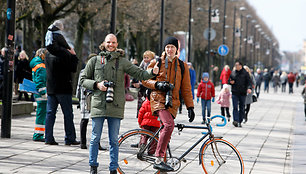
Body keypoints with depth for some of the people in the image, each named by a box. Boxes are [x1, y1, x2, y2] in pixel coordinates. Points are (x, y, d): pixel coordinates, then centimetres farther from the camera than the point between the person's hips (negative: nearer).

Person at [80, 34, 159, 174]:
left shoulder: (123, 62, 7)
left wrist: (152, 72, -18)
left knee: (114, 140, 4)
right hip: (98, 105, 0)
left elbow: (139, 73, 2)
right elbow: (83, 79, 11)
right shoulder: (95, 61, 8)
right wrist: (97, 84, -7)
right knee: (95, 138, 5)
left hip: (115, 106, 0)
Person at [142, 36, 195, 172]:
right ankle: (159, 160, -27)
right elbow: (145, 79, 10)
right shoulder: (156, 62, 6)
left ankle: (159, 161, 12)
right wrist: (157, 84, -9)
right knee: (169, 125, -27)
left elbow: (186, 88, 16)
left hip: (172, 103, 4)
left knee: (166, 131, -1)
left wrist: (190, 107, 11)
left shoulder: (182, 66, 14)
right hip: (158, 99, -4)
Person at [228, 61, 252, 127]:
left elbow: (249, 81, -3)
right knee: (235, 107, -11)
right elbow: (229, 80, 20)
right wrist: (230, 82, -4)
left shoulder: (245, 73, 1)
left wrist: (249, 88, -22)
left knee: (242, 108, 5)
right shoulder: (233, 73, 9)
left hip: (243, 93, -1)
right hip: (235, 93, 1)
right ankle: (236, 121, -20)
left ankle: (239, 122, 12)